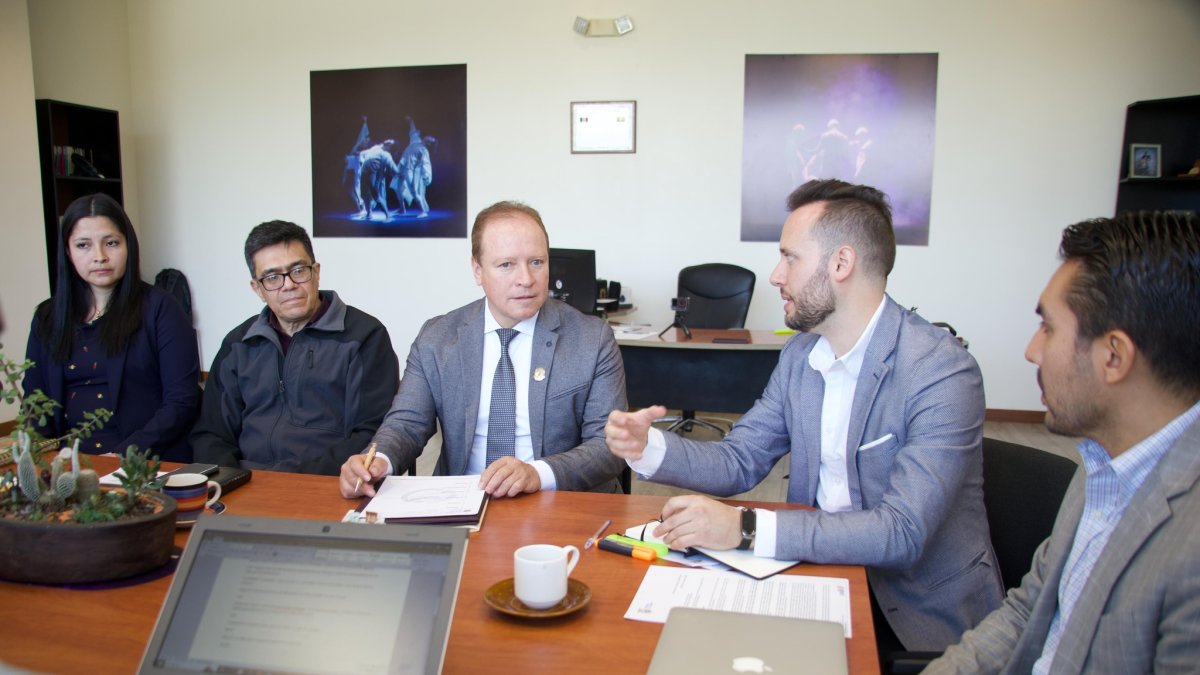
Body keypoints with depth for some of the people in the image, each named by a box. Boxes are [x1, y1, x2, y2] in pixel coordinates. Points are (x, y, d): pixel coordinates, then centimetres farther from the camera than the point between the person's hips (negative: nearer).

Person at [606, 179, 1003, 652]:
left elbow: (903, 532, -29)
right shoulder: (801, 353, 3)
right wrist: (648, 446, -13)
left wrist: (746, 529, -35)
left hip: (920, 610, -5)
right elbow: (739, 461, 5)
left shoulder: (943, 372, -21)